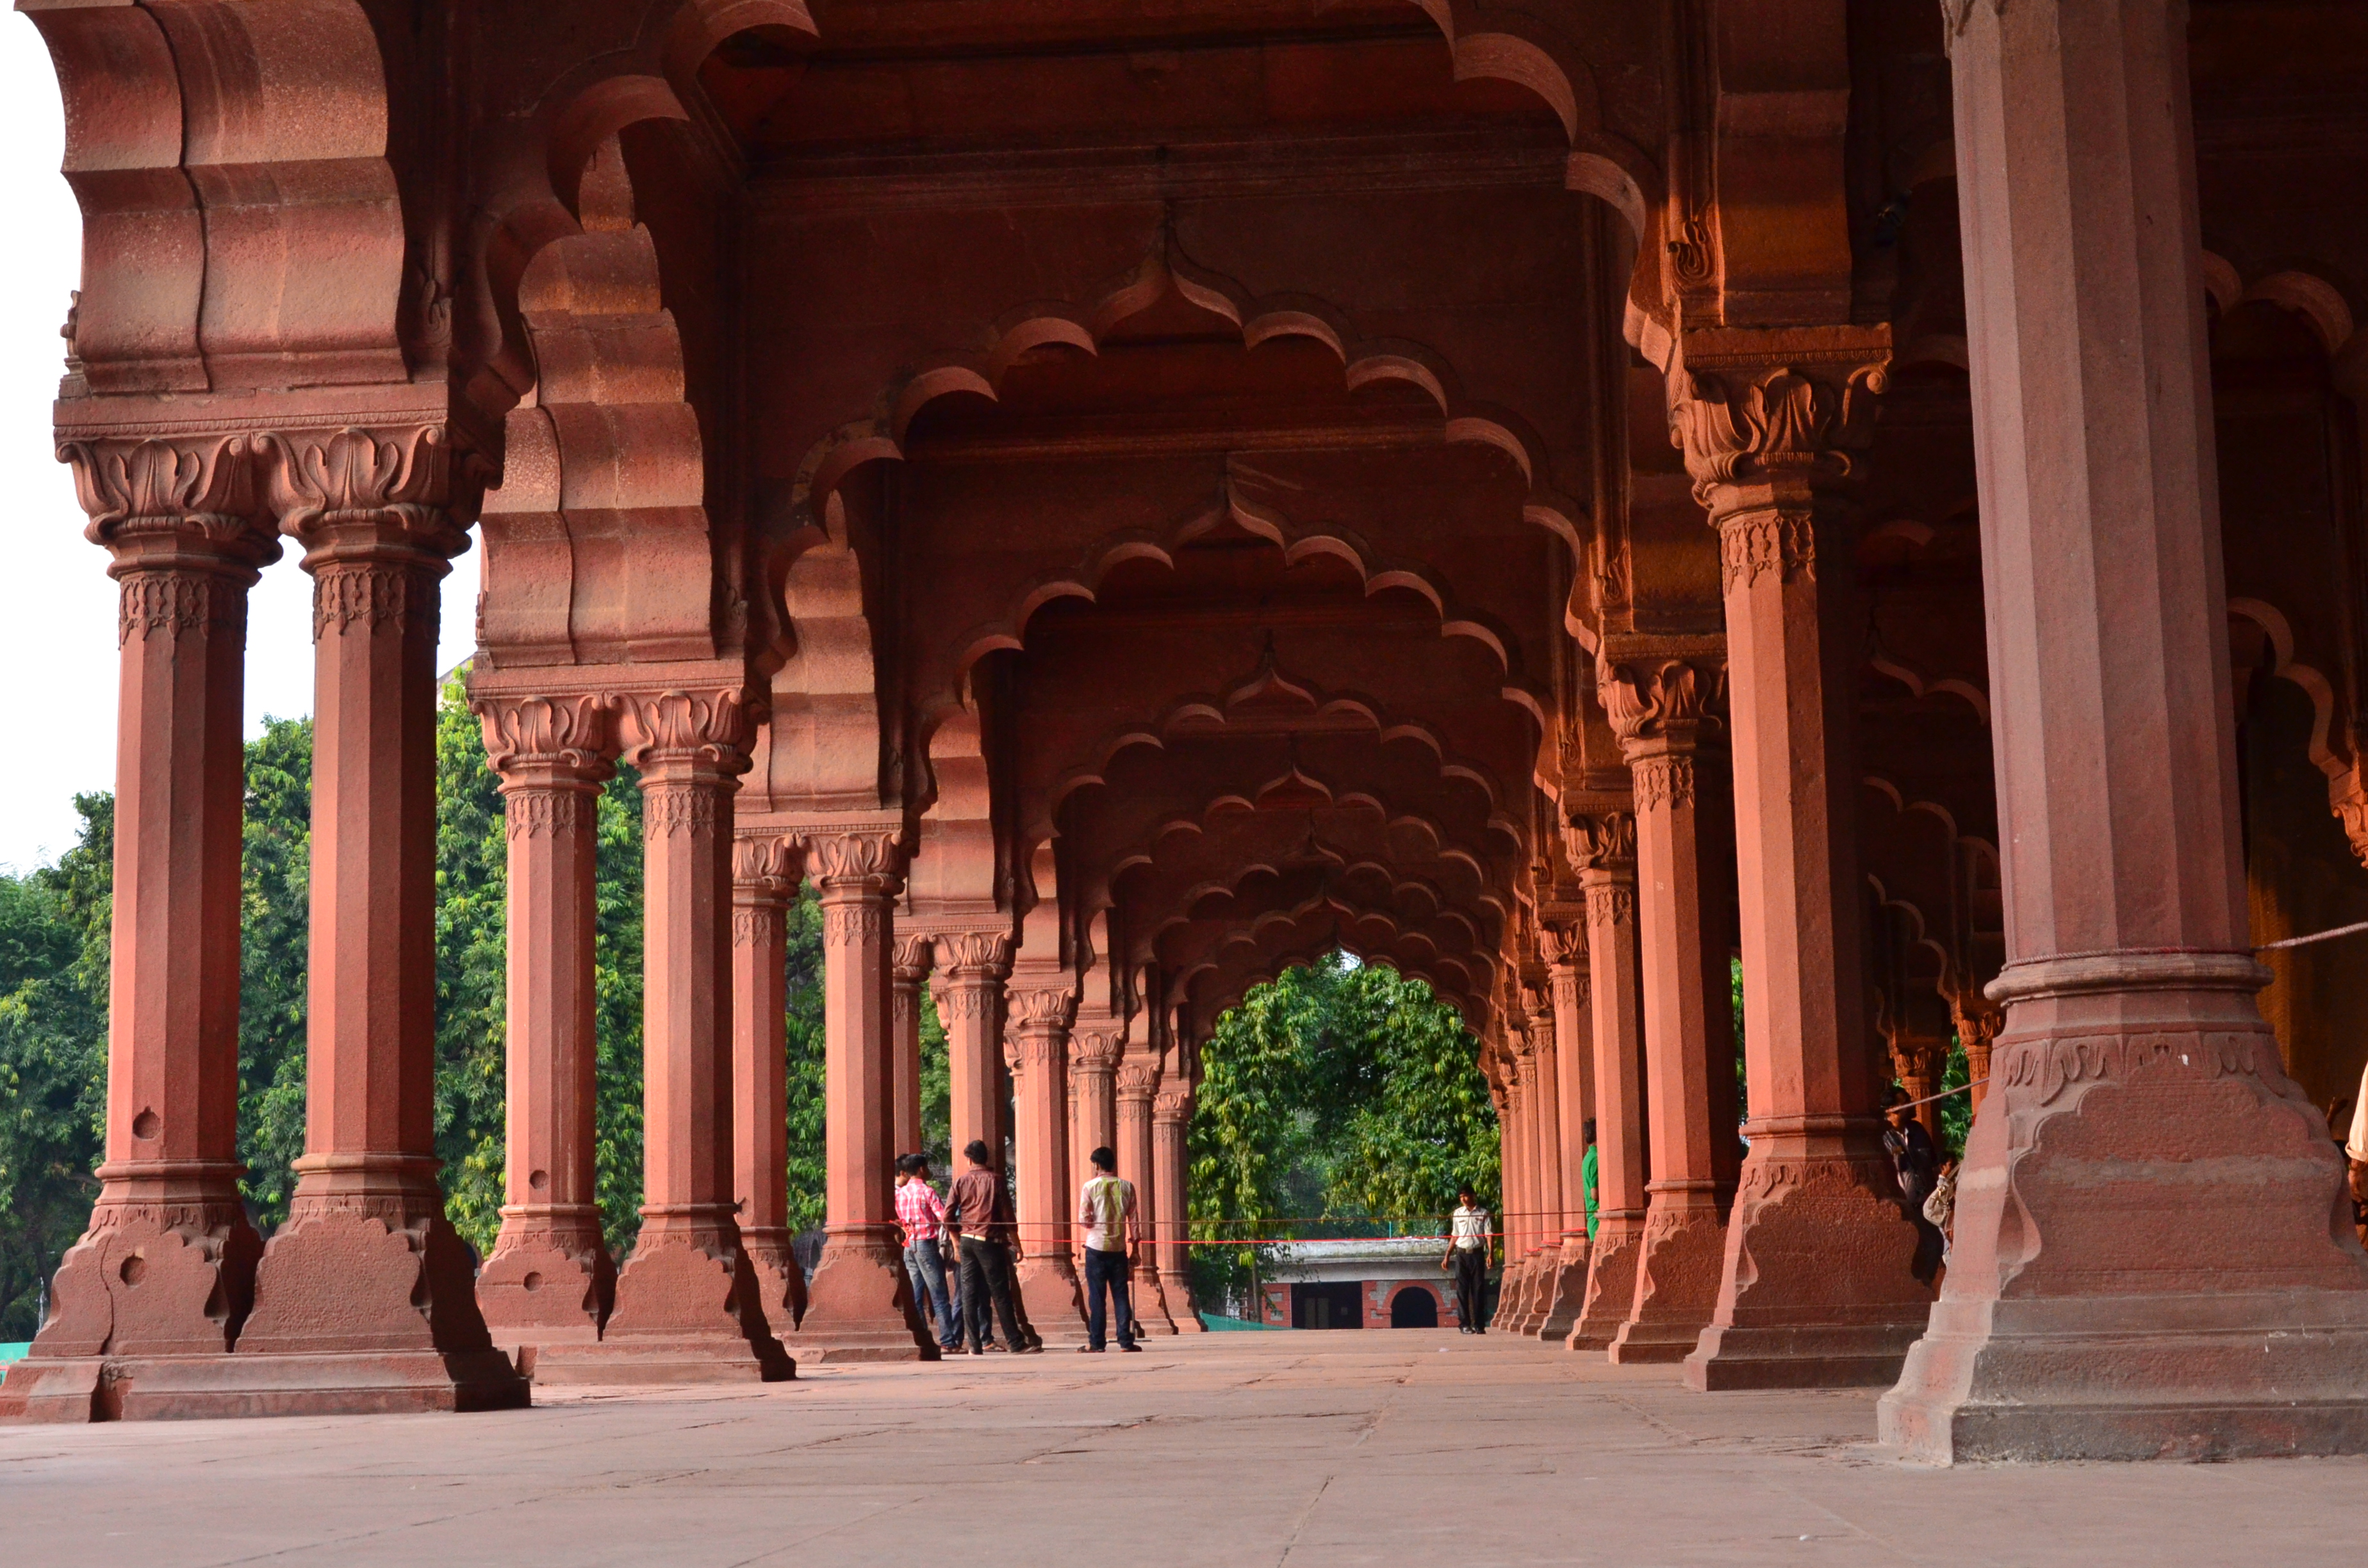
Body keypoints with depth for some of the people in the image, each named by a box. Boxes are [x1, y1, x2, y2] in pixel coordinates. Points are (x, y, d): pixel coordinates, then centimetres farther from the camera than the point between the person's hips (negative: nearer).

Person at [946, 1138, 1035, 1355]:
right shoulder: (995, 1180, -2)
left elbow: (948, 1216, 3)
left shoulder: (961, 1181, 5)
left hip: (967, 1241, 3)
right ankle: (1015, 1343, -4)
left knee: (969, 1294, 5)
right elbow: (1007, 1215, -4)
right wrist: (1015, 1243, 2)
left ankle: (975, 1345, 3)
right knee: (1000, 1293, -3)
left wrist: (957, 1240, 15)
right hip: (990, 1241, -3)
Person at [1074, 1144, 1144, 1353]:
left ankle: (1096, 1343, 2)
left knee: (1096, 1296, 2)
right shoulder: (1126, 1186, 3)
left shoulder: (1090, 1186, -6)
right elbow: (1134, 1218, 3)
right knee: (1121, 1295, 6)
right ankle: (1126, 1341, 2)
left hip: (1096, 1247, -2)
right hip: (1119, 1248, 2)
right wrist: (1135, 1245, 10)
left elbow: (1084, 1219, -8)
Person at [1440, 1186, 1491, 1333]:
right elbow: (1454, 1236, 16)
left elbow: (1488, 1235, -2)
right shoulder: (1458, 1214, 12)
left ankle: (1478, 1324, 3)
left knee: (1478, 1289, -1)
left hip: (1477, 1253, -2)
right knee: (1462, 1289, -2)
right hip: (1462, 1254, 2)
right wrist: (1447, 1256, 12)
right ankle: (1464, 1324, 0)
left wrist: (1490, 1254, -14)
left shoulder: (1482, 1214, 4)